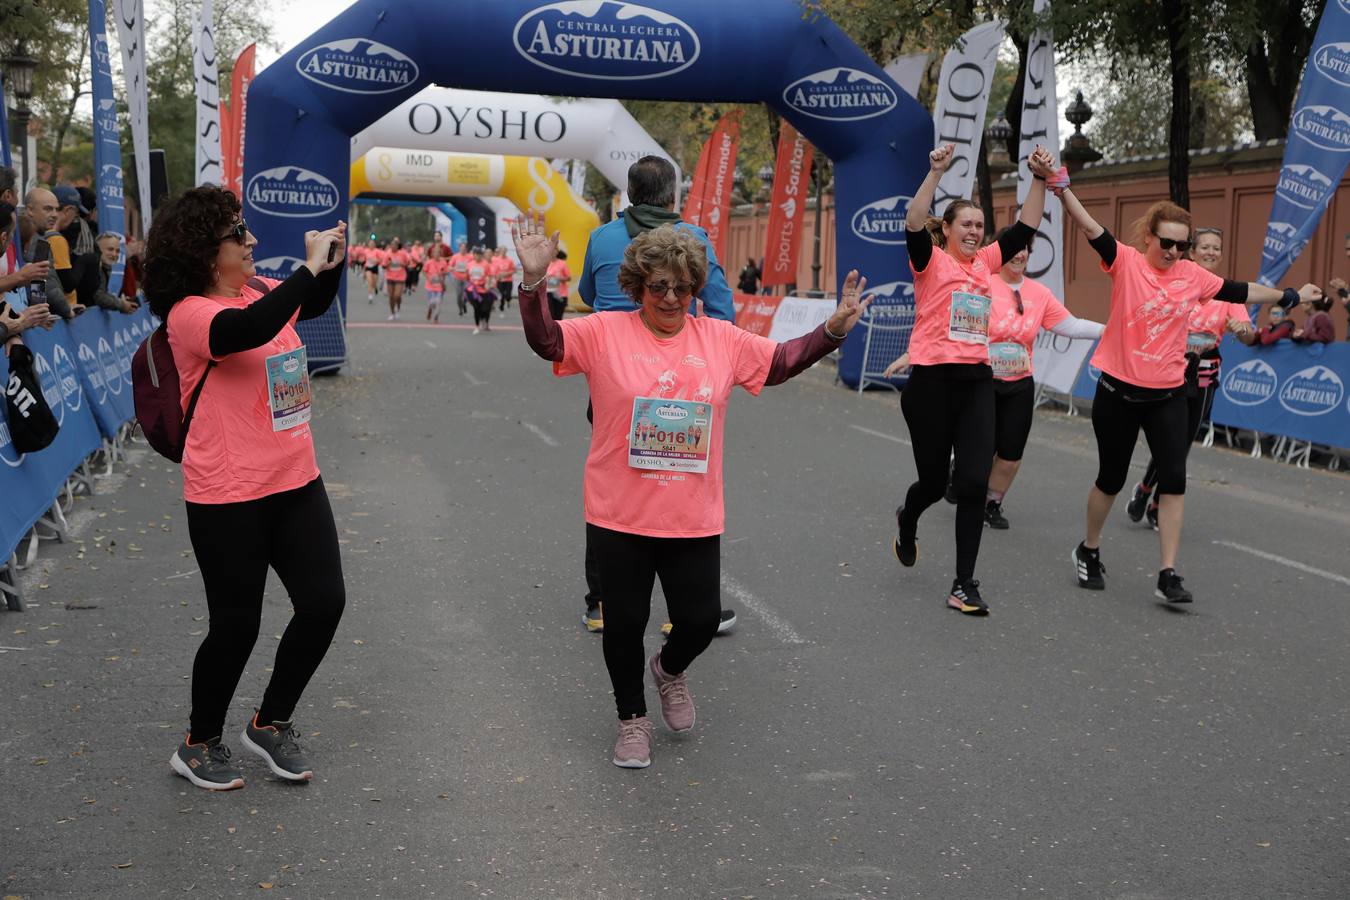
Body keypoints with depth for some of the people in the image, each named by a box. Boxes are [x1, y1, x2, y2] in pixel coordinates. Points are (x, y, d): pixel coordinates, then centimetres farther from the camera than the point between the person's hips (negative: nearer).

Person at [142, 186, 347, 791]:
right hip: (228, 497, -7)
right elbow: (248, 330, -39)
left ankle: (271, 723, 27)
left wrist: (332, 262, 7)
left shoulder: (260, 291, 5)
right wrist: (310, 266, -30)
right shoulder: (189, 314, -17)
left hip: (295, 481, 7)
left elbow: (313, 306, 27)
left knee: (324, 603, 6)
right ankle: (200, 745, 27)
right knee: (237, 626, 4)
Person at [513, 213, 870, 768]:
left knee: (701, 620, 6)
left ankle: (670, 669, 42)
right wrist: (534, 281, -30)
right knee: (625, 623, 9)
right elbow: (545, 341, -15)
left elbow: (782, 361, 11)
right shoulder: (605, 332, -5)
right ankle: (632, 718, 32)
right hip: (619, 516, -2)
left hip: (694, 519, 2)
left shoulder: (721, 339, 3)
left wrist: (835, 328, 0)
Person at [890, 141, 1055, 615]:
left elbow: (1026, 227, 11)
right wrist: (936, 172, -29)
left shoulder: (985, 261, 12)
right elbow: (913, 224, -21)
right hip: (932, 380, -4)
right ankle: (907, 521, 46)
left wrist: (1040, 178, 0)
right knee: (934, 480, 9)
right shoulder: (931, 260, -3)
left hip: (976, 381, 4)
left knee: (975, 482, -7)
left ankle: (964, 583, 0)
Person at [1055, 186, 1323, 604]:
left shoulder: (1193, 276, 4)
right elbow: (1091, 228, -21)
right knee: (1111, 478, 8)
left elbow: (1241, 292, 17)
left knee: (1174, 479, -7)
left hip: (1168, 395, 3)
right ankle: (1088, 551, 31)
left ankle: (1167, 575, -3)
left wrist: (1291, 296, 26)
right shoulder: (1126, 262, -7)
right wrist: (1062, 190, -34)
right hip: (1118, 390, -3)